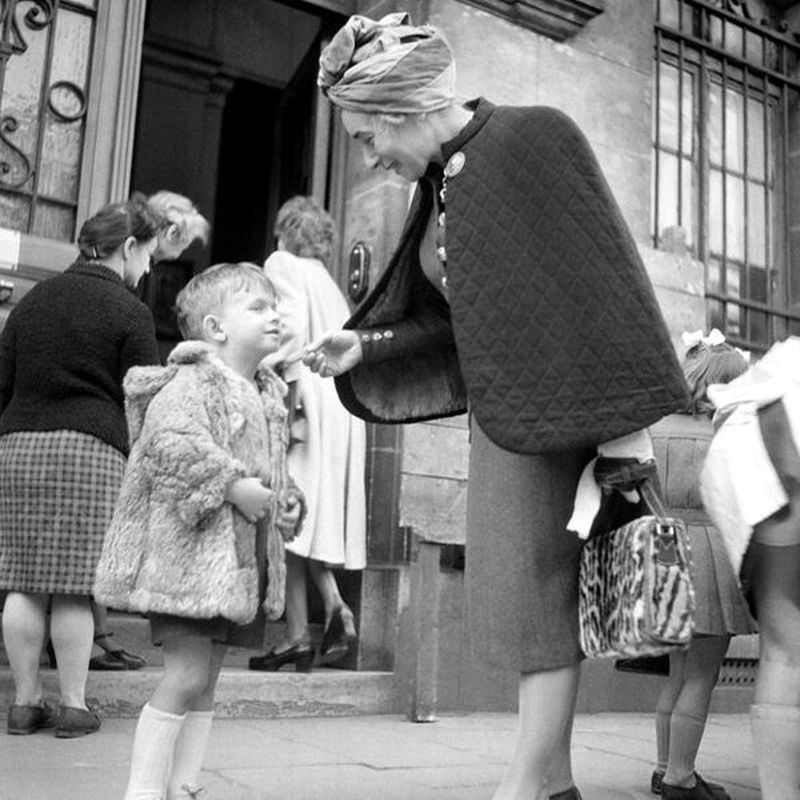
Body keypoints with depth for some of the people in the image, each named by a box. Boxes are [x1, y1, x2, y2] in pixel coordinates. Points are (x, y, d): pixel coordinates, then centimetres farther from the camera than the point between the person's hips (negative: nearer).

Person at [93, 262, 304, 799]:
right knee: (186, 674, -8)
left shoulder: (269, 396, 17)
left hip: (243, 562, 9)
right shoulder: (192, 382, -11)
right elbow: (173, 443, -28)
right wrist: (234, 485, -27)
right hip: (190, 553, -9)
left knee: (206, 682, 13)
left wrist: (288, 503, 9)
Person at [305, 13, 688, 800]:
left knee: (539, 590, -3)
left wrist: (627, 419, -17)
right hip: (501, 411, 8)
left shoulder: (534, 138, -11)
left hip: (554, 408, -8)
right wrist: (364, 346, 4)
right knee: (525, 591, 10)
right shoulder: (441, 181, 12)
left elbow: (598, 276, -14)